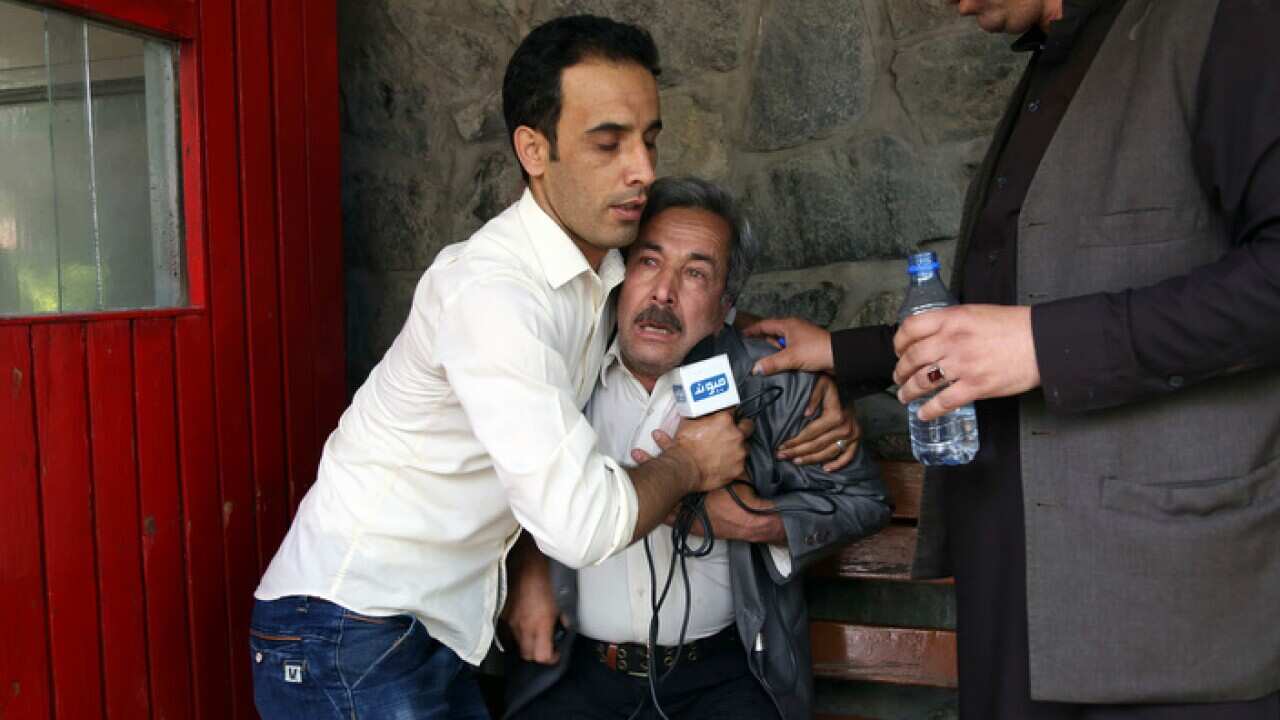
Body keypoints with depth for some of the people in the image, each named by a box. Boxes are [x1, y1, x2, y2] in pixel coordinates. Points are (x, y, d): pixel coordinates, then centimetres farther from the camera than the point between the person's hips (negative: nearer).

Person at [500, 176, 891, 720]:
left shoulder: (770, 383, -3)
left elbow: (862, 500, 4)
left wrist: (751, 521, -12)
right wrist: (526, 565, -1)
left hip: (722, 669, 0)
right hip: (574, 665, 0)